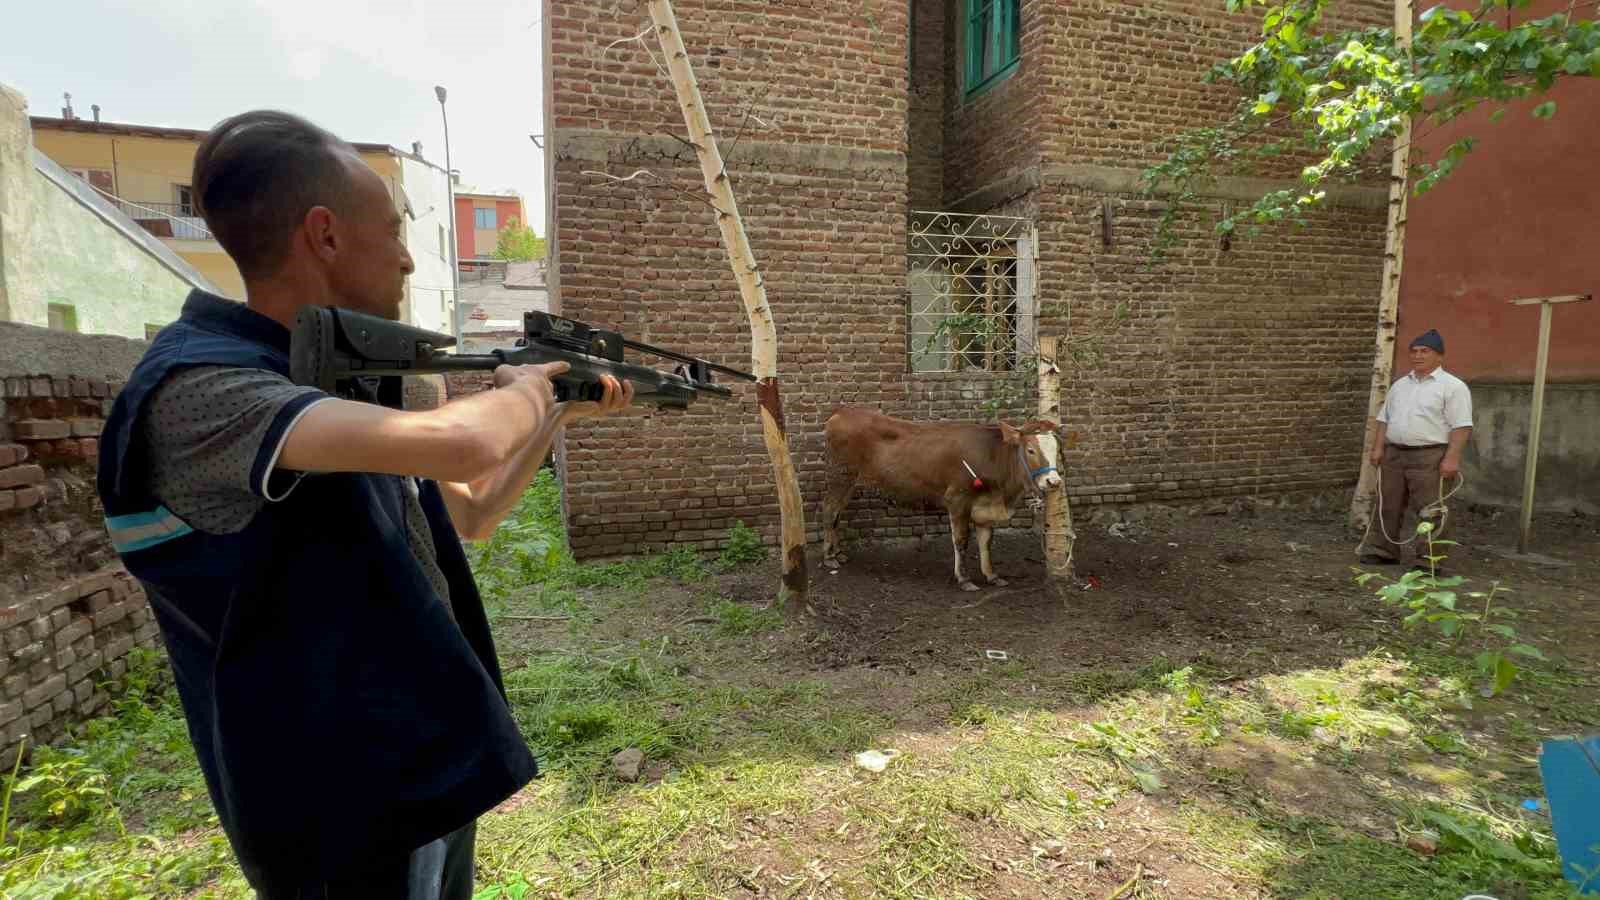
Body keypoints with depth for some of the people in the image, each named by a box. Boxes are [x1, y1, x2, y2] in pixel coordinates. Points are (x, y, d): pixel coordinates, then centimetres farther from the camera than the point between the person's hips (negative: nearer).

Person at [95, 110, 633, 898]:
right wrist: (526, 388, -16)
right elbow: (461, 444, -38)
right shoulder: (196, 386, -23)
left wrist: (562, 413, 11)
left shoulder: (345, 377, 4)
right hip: (349, 809, -8)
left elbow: (471, 515, 14)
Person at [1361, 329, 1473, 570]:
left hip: (1430, 457, -6)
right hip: (1394, 454, 6)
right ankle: (1386, 551, 21)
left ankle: (1428, 559, 2)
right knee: (1389, 506, 11)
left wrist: (1451, 459, -19)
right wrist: (1378, 448, 7)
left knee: (1429, 511, -4)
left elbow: (1462, 427, -11)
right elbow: (1384, 418, 18)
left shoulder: (1453, 386, -4)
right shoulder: (1400, 385, 16)